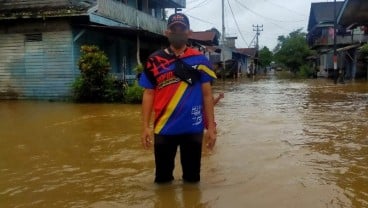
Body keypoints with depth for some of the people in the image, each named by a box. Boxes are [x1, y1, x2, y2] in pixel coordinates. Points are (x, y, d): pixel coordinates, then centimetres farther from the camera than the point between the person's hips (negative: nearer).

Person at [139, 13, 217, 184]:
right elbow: (149, 94, 4)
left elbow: (207, 95, 4)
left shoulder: (200, 60, 2)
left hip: (193, 128, 0)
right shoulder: (154, 61, 2)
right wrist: (145, 126, -2)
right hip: (164, 129, 0)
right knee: (163, 178, 13)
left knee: (192, 177, 13)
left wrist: (211, 126, 0)